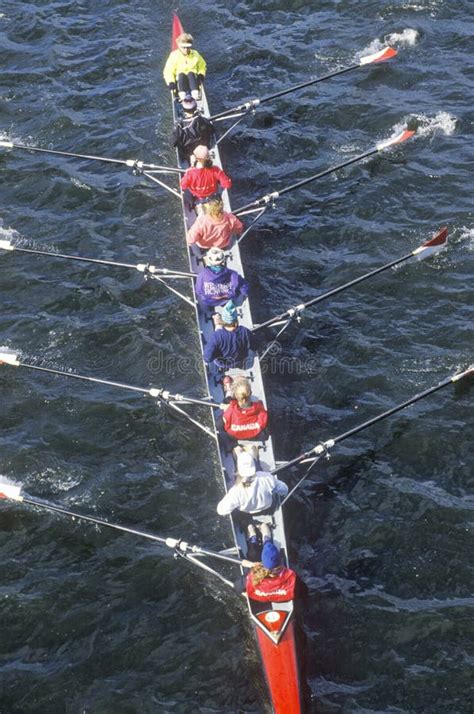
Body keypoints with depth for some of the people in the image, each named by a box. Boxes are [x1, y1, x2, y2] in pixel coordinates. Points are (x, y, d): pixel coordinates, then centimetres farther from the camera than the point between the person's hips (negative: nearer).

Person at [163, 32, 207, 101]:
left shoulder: (195, 55, 6)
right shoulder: (174, 55, -2)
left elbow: (202, 66, 19)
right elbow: (168, 71, -4)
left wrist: (201, 75, -2)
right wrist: (171, 82, -21)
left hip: (193, 79, 1)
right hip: (180, 80, -1)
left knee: (191, 73, -32)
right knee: (181, 75, -34)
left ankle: (195, 94, -51)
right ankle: (182, 95, -54)